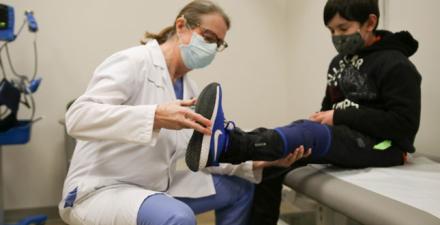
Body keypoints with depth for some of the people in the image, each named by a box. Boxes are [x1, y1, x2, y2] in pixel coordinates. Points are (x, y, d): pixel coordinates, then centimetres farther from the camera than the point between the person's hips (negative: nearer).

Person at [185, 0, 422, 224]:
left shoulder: (395, 65, -8)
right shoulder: (339, 62, 14)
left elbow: (405, 124, -17)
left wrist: (340, 117, -18)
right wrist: (323, 118, 0)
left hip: (381, 145, -8)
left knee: (311, 134, -36)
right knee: (270, 161, -14)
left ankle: (226, 143, -57)